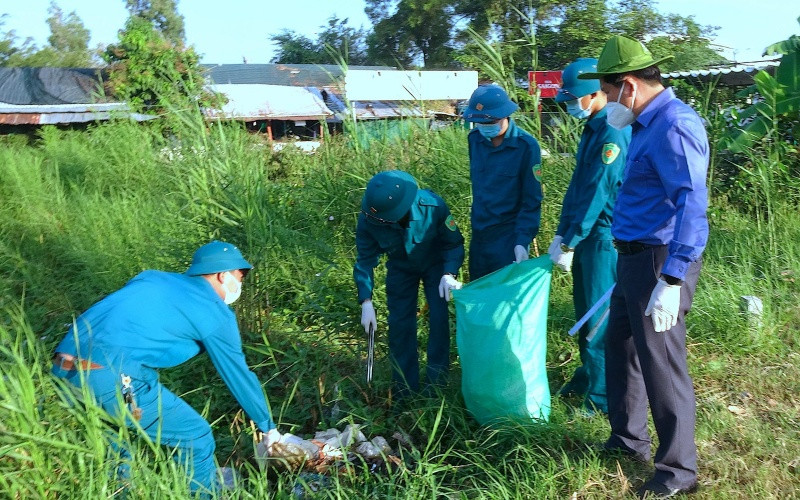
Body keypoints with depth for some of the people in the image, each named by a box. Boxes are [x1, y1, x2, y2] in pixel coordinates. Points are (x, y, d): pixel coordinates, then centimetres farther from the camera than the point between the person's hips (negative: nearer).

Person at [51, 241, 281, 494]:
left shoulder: (152, 277, 25)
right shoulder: (215, 311, 8)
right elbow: (238, 375, 14)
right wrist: (268, 427, 25)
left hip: (63, 370, 8)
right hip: (115, 378, -8)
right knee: (196, 439, 8)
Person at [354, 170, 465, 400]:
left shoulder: (432, 206, -36)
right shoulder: (368, 220, -31)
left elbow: (454, 243, -21)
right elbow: (365, 260, -19)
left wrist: (449, 274, -36)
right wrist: (366, 302, -26)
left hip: (435, 264, -1)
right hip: (400, 268, 2)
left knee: (439, 320, -9)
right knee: (400, 325, -1)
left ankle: (436, 387, 6)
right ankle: (405, 392, 12)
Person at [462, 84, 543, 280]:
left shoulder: (526, 146, -15)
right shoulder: (474, 139, -1)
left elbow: (531, 201, -11)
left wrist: (522, 240, -19)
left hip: (509, 235, -5)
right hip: (479, 234, 5)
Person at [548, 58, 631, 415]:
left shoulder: (613, 132, -19)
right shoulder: (592, 128, 12)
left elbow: (597, 193, -21)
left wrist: (570, 243, -17)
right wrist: (562, 234, 12)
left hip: (604, 238, -9)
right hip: (587, 234, 9)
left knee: (599, 318, 0)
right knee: (585, 312, 18)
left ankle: (602, 397, 12)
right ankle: (587, 377, 33)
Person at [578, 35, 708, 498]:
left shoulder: (674, 126, -19)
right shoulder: (649, 124, 13)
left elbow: (693, 204, -27)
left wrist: (672, 281, -31)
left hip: (660, 263, -10)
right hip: (636, 258, 10)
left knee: (662, 365, 0)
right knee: (621, 350, 19)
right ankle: (629, 441, 37)